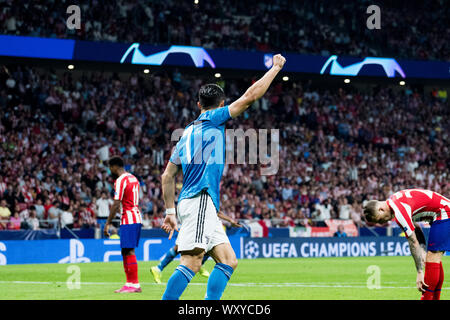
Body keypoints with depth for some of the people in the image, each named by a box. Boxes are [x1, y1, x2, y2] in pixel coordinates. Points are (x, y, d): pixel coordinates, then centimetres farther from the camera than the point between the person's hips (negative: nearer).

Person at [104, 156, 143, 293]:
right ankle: (130, 282, 14)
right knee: (126, 251, 13)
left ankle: (134, 284, -10)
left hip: (128, 220, -9)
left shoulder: (120, 180, -12)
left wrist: (108, 223, -12)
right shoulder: (133, 178, 17)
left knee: (129, 251, -9)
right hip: (137, 219, 9)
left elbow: (116, 205, -16)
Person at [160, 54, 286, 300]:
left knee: (228, 261, 6)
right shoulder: (212, 119, 3)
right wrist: (276, 67, 10)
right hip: (199, 200, -9)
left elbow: (168, 176, 22)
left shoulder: (188, 133, 23)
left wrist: (170, 212, 23)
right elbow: (250, 96, 0)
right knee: (192, 262, -19)